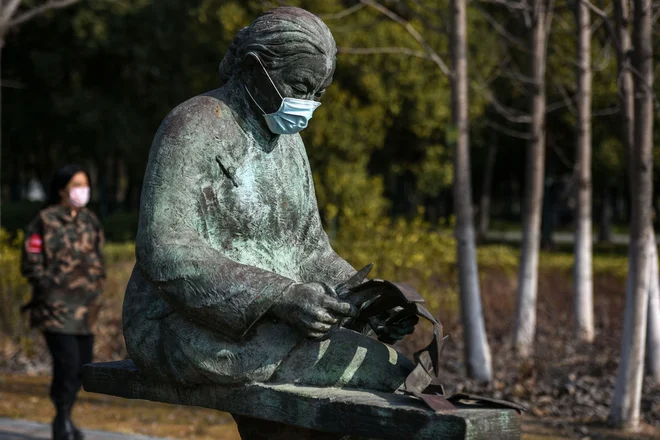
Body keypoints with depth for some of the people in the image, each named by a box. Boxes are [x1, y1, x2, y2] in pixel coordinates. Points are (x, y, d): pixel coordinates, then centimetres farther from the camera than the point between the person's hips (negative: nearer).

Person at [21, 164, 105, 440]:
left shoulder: (90, 221, 12)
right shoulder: (45, 221, -6)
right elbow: (31, 264, -7)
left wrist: (96, 289, 8)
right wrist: (52, 289, -11)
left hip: (85, 308, 6)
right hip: (55, 307, -6)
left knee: (83, 364, 7)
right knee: (67, 362, -13)